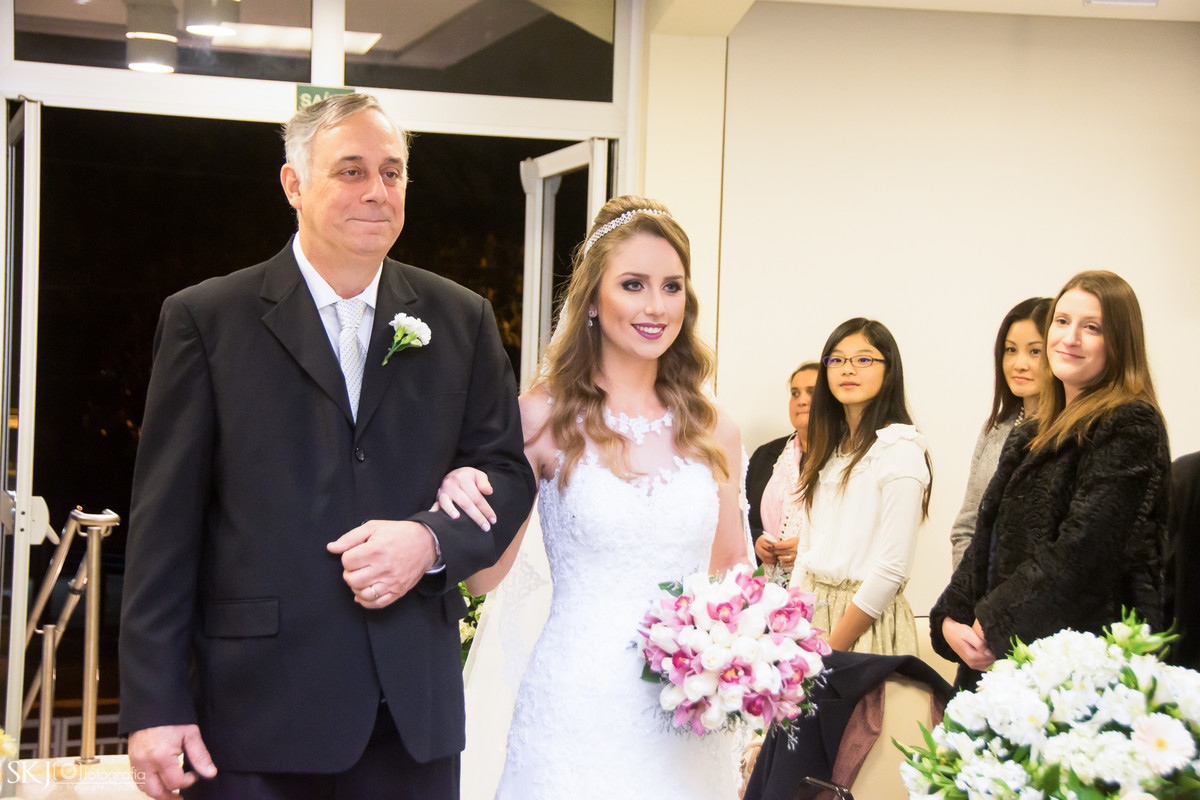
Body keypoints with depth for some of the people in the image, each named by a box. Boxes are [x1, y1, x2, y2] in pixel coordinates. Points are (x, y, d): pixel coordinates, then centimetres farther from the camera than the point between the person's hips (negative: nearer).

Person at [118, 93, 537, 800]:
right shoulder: (206, 318, 1)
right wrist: (154, 706, -7)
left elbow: (506, 472, 10)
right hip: (256, 711, -2)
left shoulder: (462, 319, 9)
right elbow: (165, 525, -2)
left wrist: (430, 539, -12)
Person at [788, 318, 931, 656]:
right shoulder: (829, 448, 13)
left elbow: (892, 568, -16)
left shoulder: (900, 449, -11)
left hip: (865, 620, -7)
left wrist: (831, 650, -16)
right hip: (811, 609, 7)